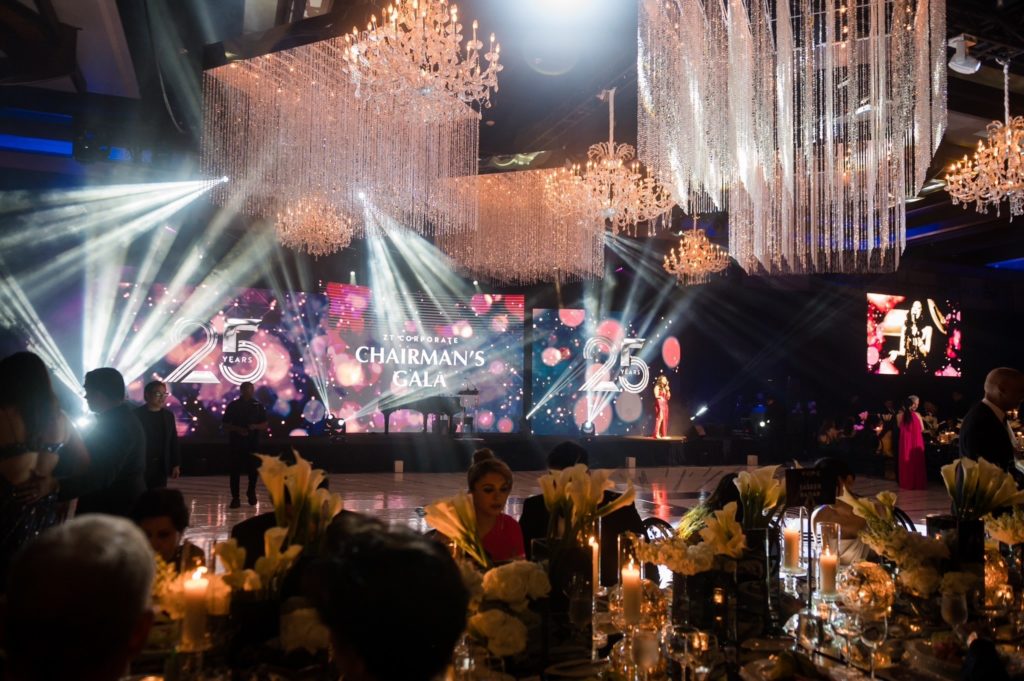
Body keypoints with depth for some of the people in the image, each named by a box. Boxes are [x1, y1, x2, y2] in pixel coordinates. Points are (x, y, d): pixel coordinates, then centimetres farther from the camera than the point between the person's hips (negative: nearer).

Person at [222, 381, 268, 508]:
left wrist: (255, 426, -14)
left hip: (253, 443, 1)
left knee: (252, 469, 5)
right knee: (235, 470, -2)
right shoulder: (233, 406, 2)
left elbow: (265, 425, 6)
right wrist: (237, 429, -16)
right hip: (236, 443, -1)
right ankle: (235, 497, 5)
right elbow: (226, 425, 2)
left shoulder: (257, 406, 5)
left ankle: (251, 492, 29)